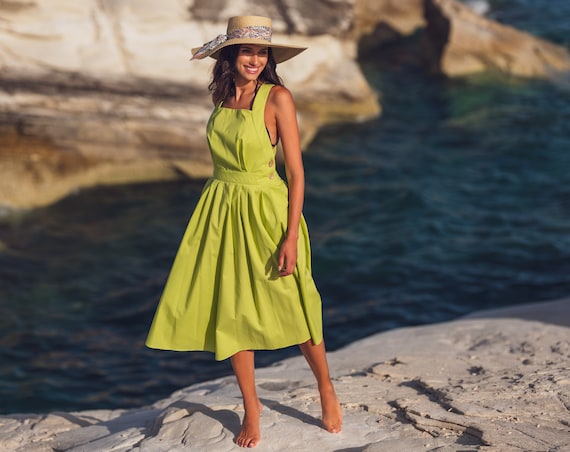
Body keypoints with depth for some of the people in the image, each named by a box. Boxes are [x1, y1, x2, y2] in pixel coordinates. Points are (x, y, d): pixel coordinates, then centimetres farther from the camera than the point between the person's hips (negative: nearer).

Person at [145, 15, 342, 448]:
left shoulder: (277, 97, -11)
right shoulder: (222, 96, 6)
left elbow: (296, 171, -12)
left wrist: (291, 236, -17)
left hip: (264, 211, -5)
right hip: (222, 213, 5)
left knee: (292, 309, 4)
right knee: (230, 313, 7)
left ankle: (327, 390, 27)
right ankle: (251, 406, 22)